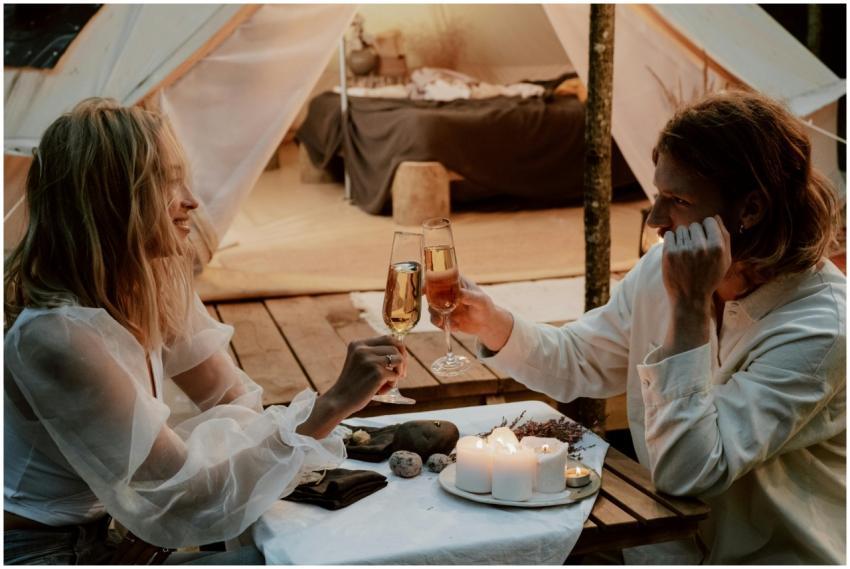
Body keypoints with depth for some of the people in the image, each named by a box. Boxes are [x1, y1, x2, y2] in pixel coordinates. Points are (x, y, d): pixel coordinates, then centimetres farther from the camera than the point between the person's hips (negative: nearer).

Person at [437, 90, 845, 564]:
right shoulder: (663, 267, -5)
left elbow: (685, 471, -27)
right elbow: (578, 363, 8)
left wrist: (691, 306, -29)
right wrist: (491, 324, -10)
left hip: (775, 556, -5)